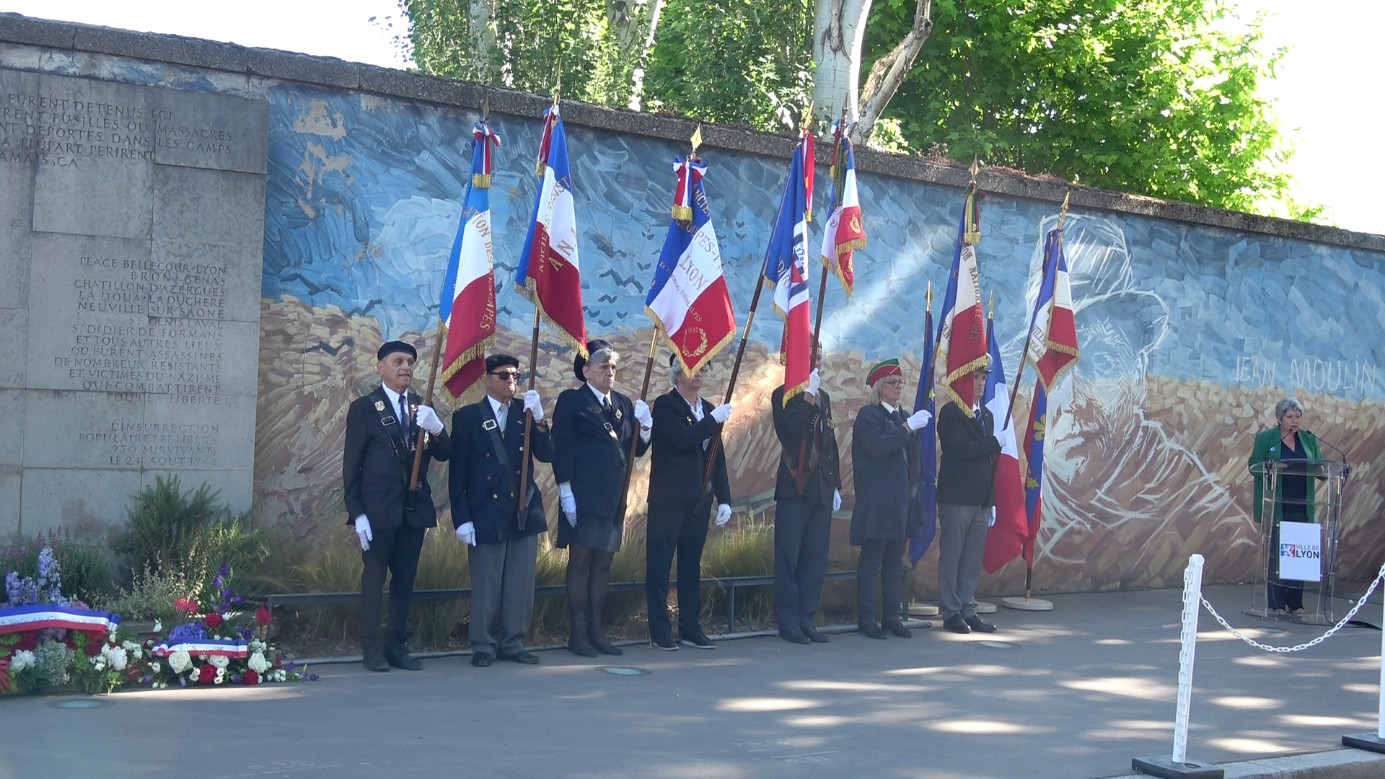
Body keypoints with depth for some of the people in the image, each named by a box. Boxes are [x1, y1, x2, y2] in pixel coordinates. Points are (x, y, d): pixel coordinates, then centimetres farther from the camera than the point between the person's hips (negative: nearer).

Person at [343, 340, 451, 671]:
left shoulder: (422, 409, 13)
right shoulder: (364, 408, 0)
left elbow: (444, 454, 6)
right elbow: (351, 464, -3)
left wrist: (436, 429, -16)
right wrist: (356, 512, -10)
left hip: (415, 508, 4)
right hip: (378, 509, -4)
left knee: (405, 579, 7)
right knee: (374, 578, -2)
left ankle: (397, 645, 14)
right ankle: (373, 649, 2)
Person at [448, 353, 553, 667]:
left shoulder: (525, 411, 9)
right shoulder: (468, 416, 0)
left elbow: (546, 455, -1)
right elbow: (457, 472, -1)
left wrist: (539, 419, -15)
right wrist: (462, 518, -7)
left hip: (524, 512, 3)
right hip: (486, 514, -3)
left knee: (521, 582, 5)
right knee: (486, 583, 0)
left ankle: (513, 642, 16)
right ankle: (483, 645, 11)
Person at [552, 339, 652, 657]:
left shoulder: (624, 404, 14)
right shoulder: (571, 401, -2)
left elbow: (636, 450, 14)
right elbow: (562, 449, -7)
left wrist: (644, 427, -5)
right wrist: (566, 493, -13)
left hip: (613, 498, 6)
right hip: (583, 497, -6)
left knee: (603, 563, 8)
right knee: (580, 561, -2)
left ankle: (597, 632, 14)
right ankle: (578, 634, 2)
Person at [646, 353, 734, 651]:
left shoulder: (708, 409, 13)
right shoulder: (666, 405, -6)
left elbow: (718, 457, 14)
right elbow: (682, 439, -22)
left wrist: (724, 499, 9)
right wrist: (714, 420, -15)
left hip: (698, 500, 6)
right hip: (668, 500, -6)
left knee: (691, 567, 11)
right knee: (659, 566, -1)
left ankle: (690, 628, 17)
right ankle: (660, 632, 3)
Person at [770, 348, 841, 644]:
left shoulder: (823, 397, 17)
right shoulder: (784, 395, -3)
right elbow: (790, 432, -20)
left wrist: (835, 486, 16)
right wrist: (808, 396, -20)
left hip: (821, 490, 6)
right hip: (795, 489, -6)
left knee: (815, 559, 6)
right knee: (789, 558, -3)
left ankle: (807, 619, 12)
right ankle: (788, 622, 1)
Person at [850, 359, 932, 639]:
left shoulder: (903, 417, 18)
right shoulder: (868, 415, -4)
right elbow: (878, 446, -21)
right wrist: (907, 427, -20)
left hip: (900, 500, 7)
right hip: (875, 502, -7)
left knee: (895, 559, 8)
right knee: (872, 558, -5)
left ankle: (892, 615, 14)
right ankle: (866, 618, -1)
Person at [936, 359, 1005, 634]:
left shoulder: (987, 415, 18)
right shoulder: (951, 413, -6)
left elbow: (987, 458, 19)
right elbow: (962, 449, -20)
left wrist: (991, 500, 15)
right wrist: (995, 443, -11)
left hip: (981, 499, 7)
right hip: (956, 498, -7)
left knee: (973, 560, 8)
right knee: (951, 557, -2)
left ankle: (968, 610, 15)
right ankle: (951, 612, 3)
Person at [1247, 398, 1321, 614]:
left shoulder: (1309, 440, 13)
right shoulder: (1265, 438, 2)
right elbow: (1253, 465, -2)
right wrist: (1274, 467, -21)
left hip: (1301, 507, 4)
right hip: (1276, 507, -4)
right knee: (1275, 553, -3)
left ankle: (1295, 603, 10)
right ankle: (1276, 604, 2)